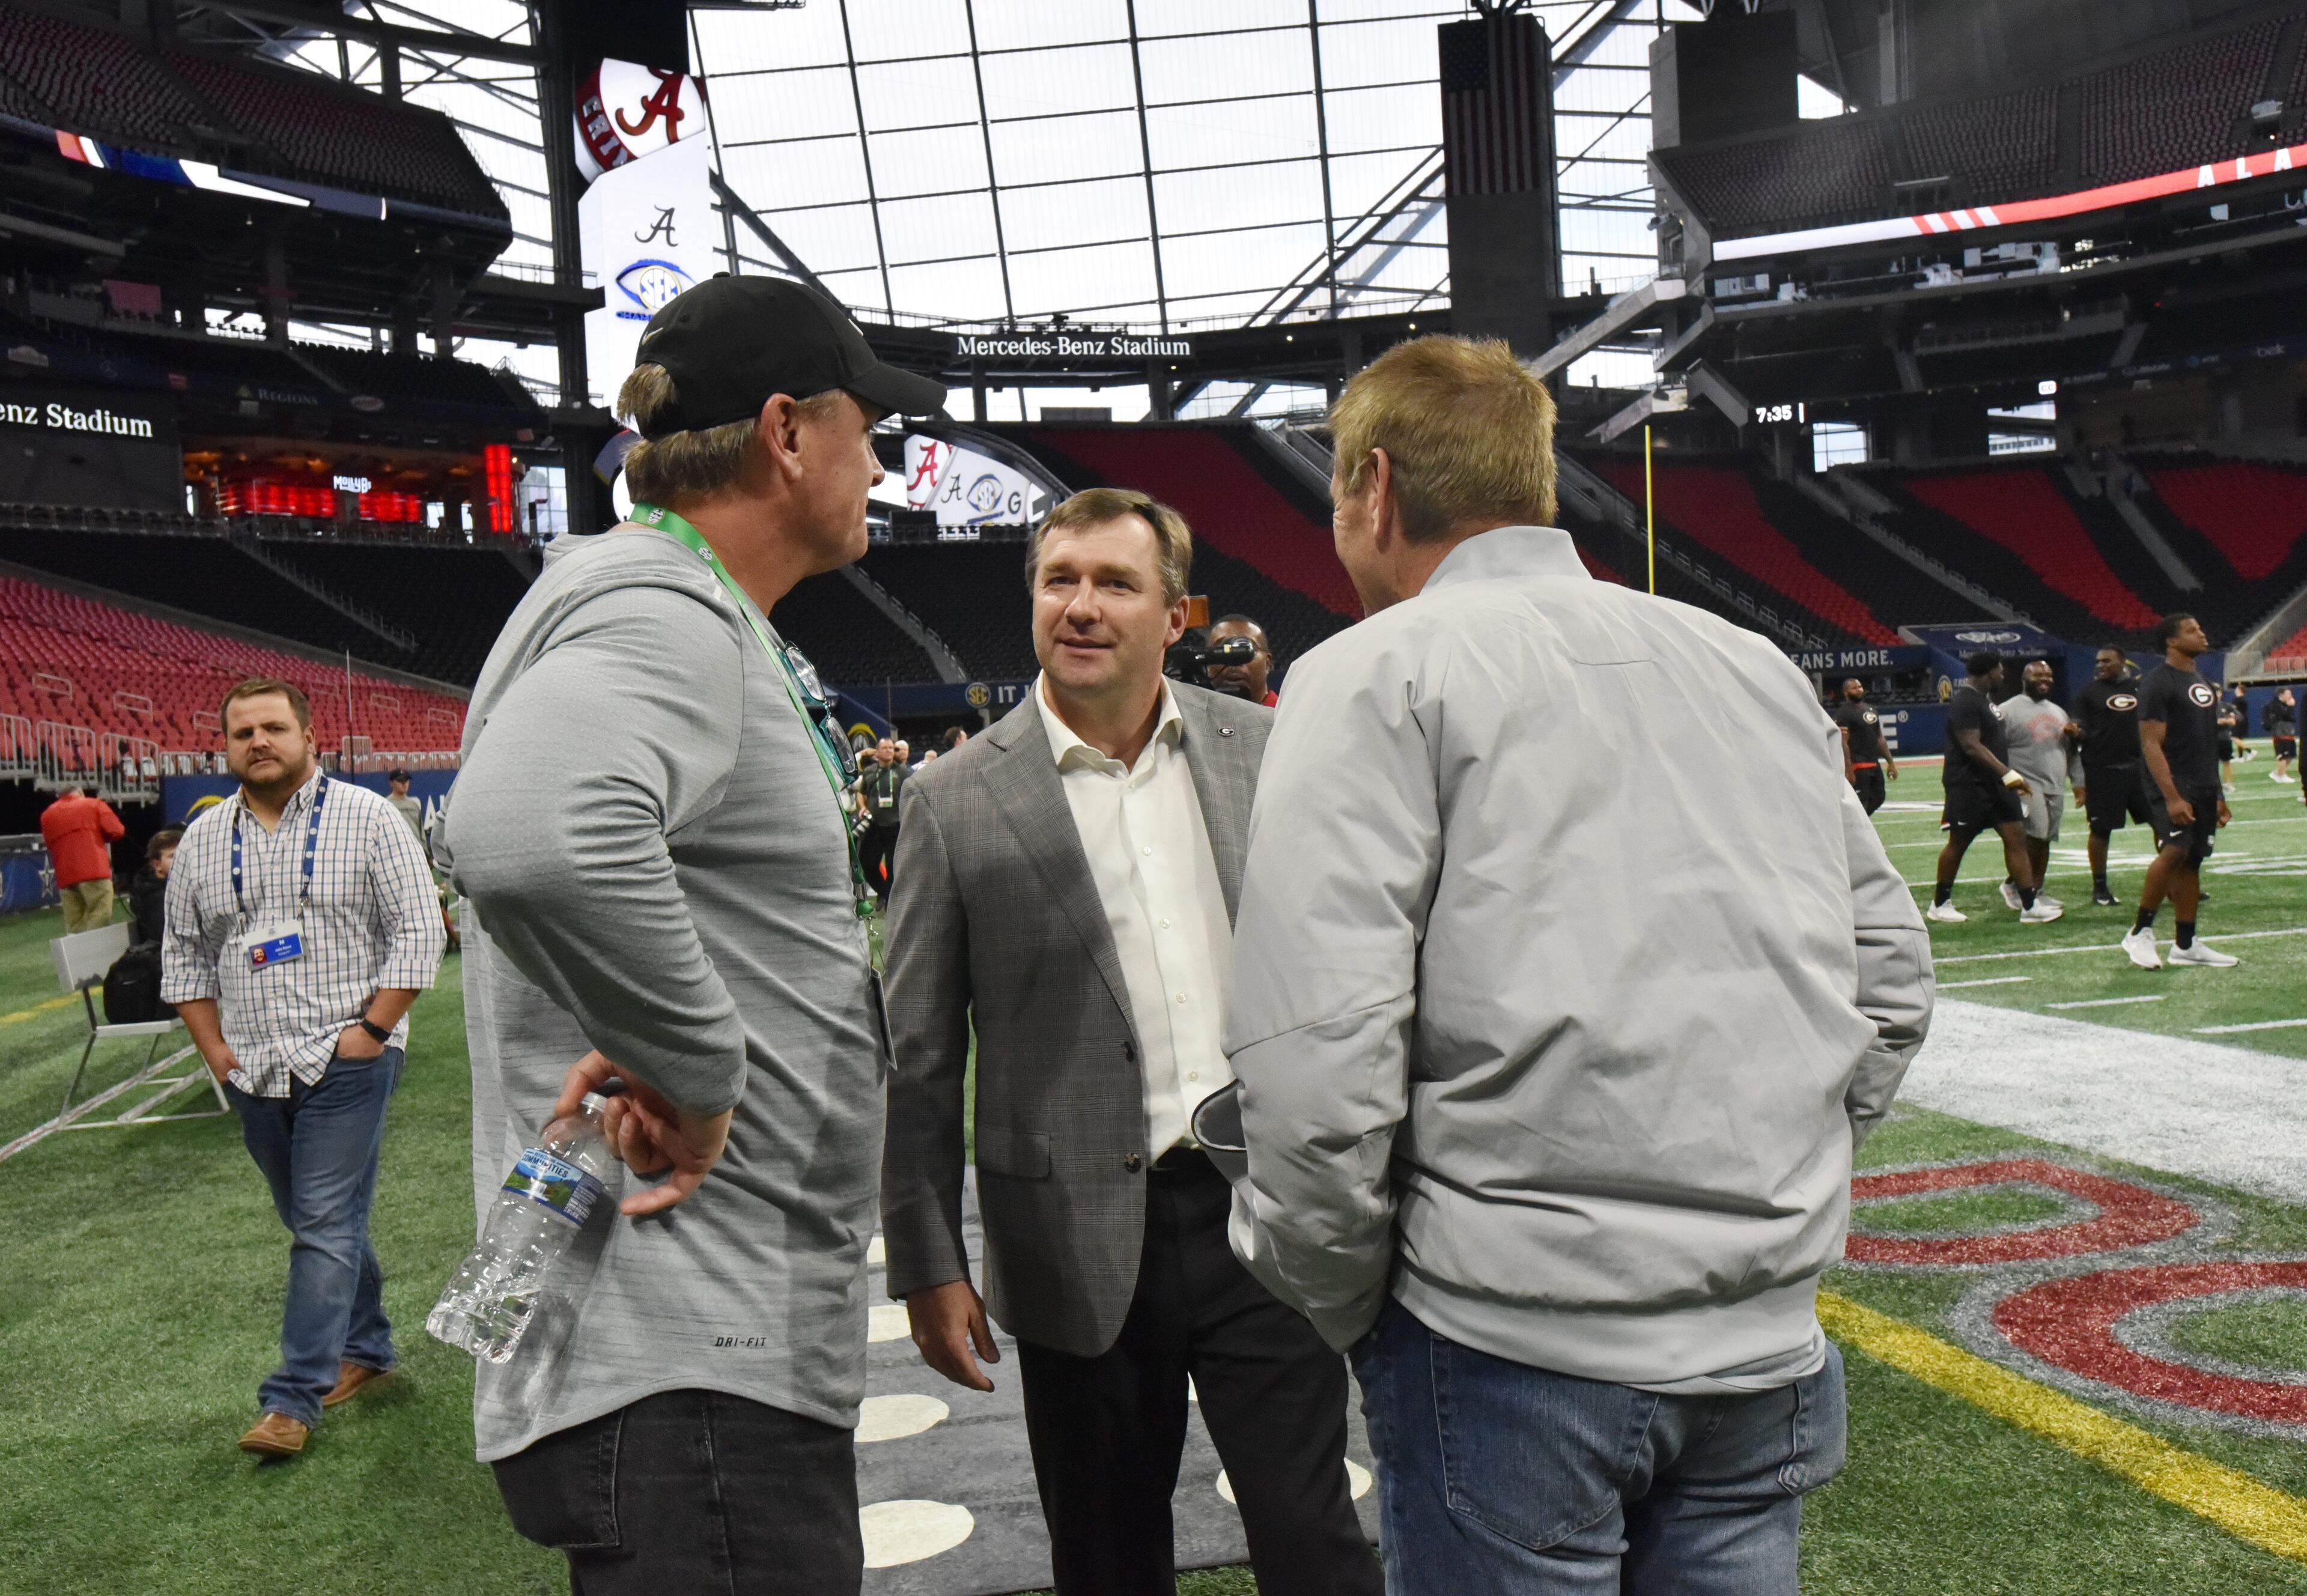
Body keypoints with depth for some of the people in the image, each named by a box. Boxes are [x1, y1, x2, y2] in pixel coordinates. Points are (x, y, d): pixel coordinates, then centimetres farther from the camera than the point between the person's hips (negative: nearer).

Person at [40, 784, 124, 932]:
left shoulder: (47, 815, 16)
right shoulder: (94, 805, 6)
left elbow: (49, 844, 21)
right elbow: (117, 831, 1)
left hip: (65, 877, 4)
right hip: (95, 870, -4)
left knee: (74, 928, 4)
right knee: (100, 920, -7)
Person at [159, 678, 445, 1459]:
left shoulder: (366, 818, -4)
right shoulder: (203, 839, 9)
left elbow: (417, 932, -5)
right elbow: (183, 952, 15)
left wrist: (372, 1029, -12)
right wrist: (215, 1049, 6)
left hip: (345, 1062, -5)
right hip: (254, 1071, 5)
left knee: (326, 1225, -8)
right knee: (313, 1221, 15)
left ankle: (294, 1397, -6)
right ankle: (365, 1346, 30)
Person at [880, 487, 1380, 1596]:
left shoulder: (1265, 752, 4)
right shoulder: (957, 801, -3)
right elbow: (919, 1058, 0)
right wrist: (928, 1265, -1)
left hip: (1264, 1212, 1)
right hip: (1083, 1245, -1)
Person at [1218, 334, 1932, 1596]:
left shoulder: (1377, 674, -7)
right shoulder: (1759, 666, 11)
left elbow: (1315, 1065, -17)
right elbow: (1889, 978, 15)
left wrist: (1332, 1305, -3)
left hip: (1515, 1342, -5)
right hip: (1764, 1338, 6)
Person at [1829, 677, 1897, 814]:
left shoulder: (1871, 709, 15)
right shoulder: (1844, 713, -12)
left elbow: (1879, 738, 20)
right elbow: (1843, 744, -17)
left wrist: (1890, 762, 17)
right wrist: (1849, 771, -23)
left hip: (1875, 764, 8)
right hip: (1858, 766, -8)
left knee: (1878, 797, 12)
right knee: (1861, 801, -7)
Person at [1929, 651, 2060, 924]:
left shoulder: (1987, 697, 15)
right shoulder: (1964, 702, -16)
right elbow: (1972, 747, -25)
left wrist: (2010, 776, 23)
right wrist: (2007, 773, -29)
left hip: (1996, 782, 9)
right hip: (1968, 785, -9)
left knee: (2016, 837, 2)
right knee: (1958, 843, 1)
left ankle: (2029, 906, 1)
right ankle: (1939, 905, 14)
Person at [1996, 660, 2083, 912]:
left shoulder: (2059, 712, 19)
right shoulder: (2008, 710, -4)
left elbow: (2072, 751, 24)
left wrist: (2078, 782, 16)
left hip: (2056, 788, 7)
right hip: (2027, 785, -7)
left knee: (2044, 839, 8)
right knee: (2035, 835, -18)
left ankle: (2036, 891, 15)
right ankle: (2012, 883, -3)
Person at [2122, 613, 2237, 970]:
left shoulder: (2204, 684, 16)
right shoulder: (2157, 683, -11)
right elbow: (2151, 745, -17)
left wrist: (2217, 794, 19)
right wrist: (2171, 798, -24)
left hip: (2204, 790, 9)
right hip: (2174, 787, -9)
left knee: (2192, 861, 9)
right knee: (2174, 851, -24)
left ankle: (2186, 946, 14)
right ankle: (2140, 933, -14)